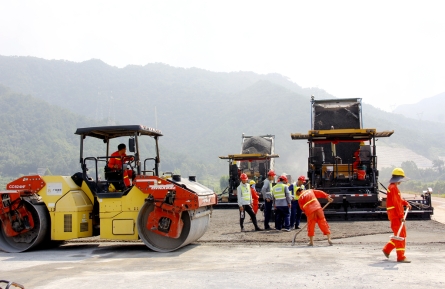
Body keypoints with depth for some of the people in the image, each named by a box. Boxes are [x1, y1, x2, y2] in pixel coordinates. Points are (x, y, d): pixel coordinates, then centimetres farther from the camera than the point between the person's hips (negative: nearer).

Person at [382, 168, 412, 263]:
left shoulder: (394, 187, 18)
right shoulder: (393, 188, -16)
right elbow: (396, 203, -21)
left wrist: (406, 203, 7)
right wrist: (401, 215, -22)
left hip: (397, 215, 10)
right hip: (395, 215, -10)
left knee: (402, 234, 15)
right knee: (400, 235, -8)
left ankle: (387, 249, 23)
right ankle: (401, 257, -5)